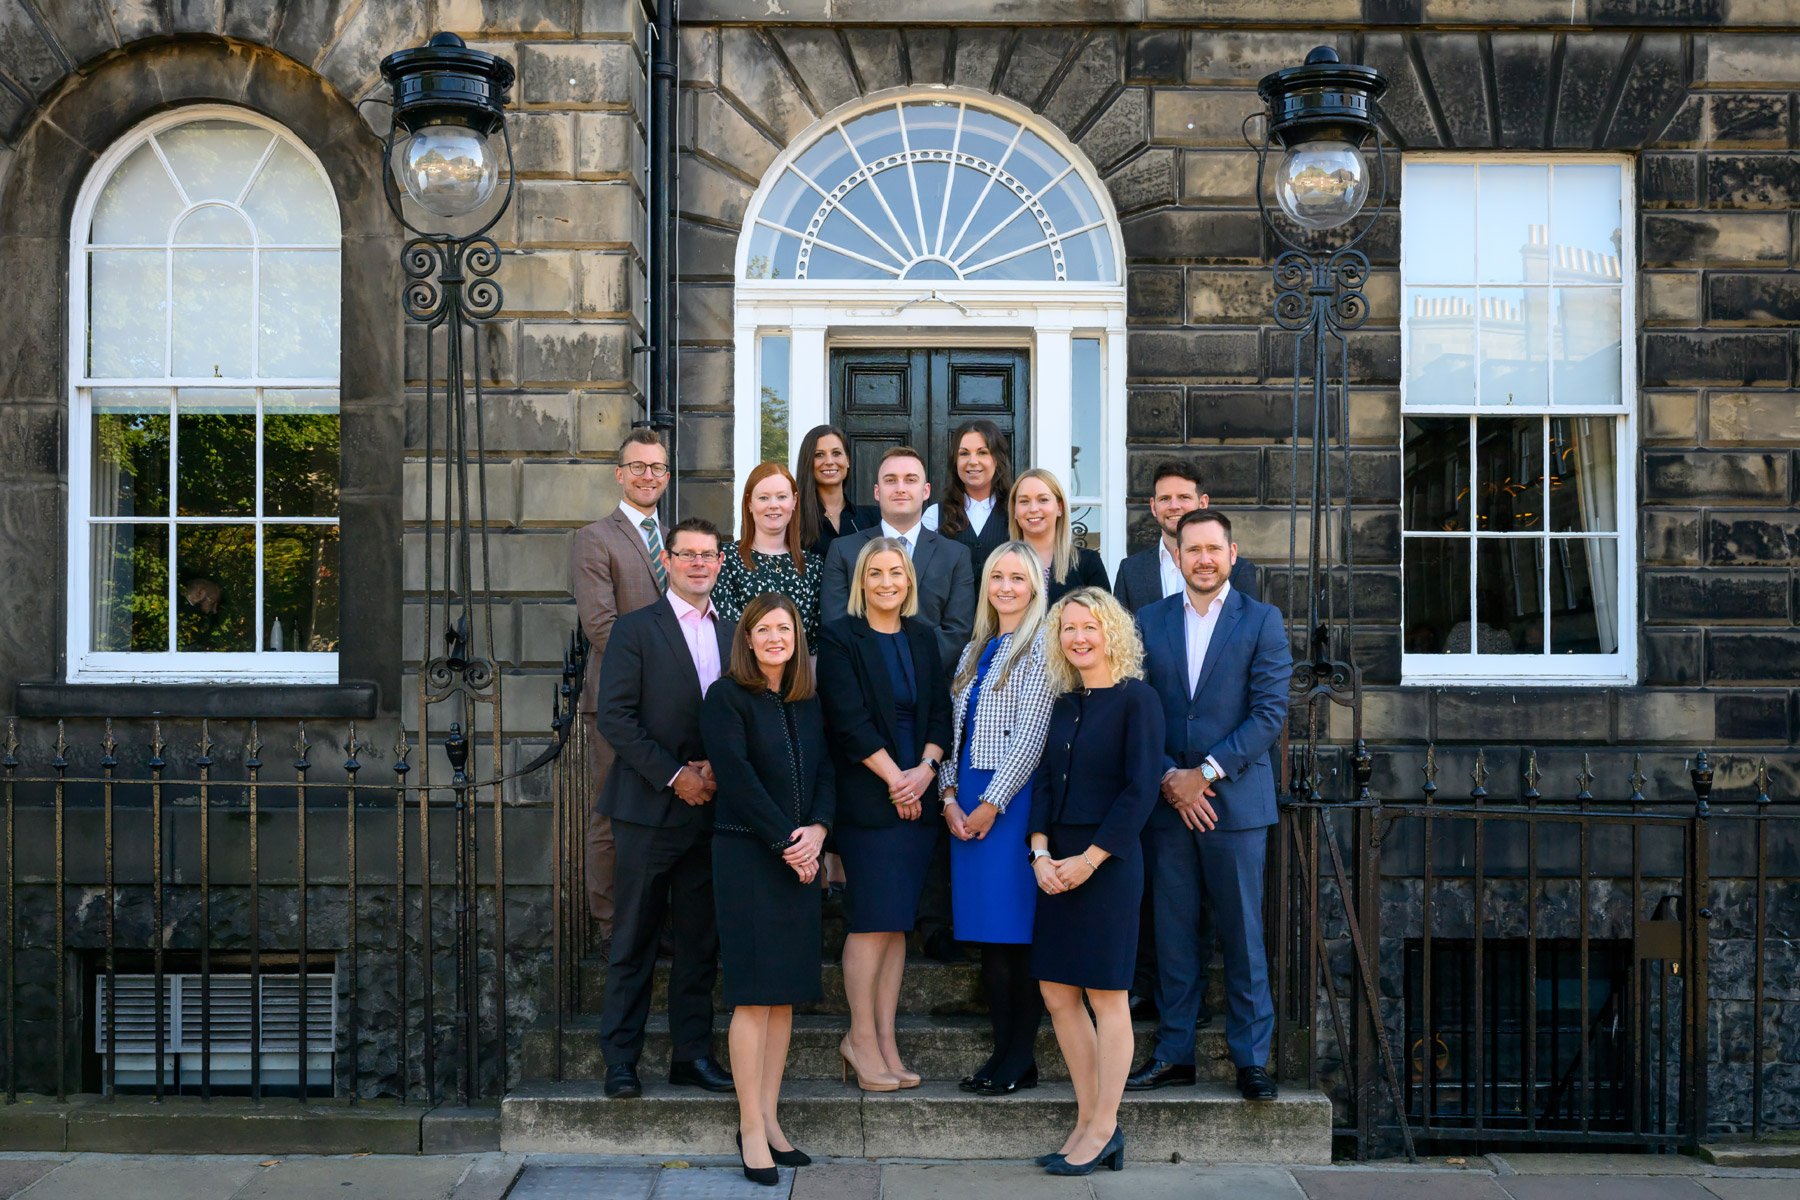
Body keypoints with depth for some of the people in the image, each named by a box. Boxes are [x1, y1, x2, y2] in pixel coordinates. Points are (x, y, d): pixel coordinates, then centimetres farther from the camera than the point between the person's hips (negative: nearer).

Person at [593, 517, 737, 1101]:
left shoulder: (732, 635, 14)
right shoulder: (636, 630, -1)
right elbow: (615, 716, -9)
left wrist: (718, 770, -4)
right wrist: (674, 776, -14)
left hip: (711, 808, 5)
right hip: (651, 808, -4)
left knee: (700, 939, 9)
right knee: (634, 938, 1)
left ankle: (693, 1054, 18)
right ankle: (620, 1059, 10)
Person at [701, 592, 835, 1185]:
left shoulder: (808, 703, 14)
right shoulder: (726, 697, -4)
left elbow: (825, 773, 10)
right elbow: (737, 777, -11)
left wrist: (817, 829, -8)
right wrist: (786, 841, -12)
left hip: (799, 858, 6)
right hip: (747, 855, -6)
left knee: (786, 992, 6)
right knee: (754, 994, -6)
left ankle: (768, 1118, 14)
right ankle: (751, 1128, 1)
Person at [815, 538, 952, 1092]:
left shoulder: (922, 638, 14)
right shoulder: (839, 638, -2)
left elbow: (941, 712, 10)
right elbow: (849, 719, -9)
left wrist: (925, 768, -7)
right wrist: (895, 778, -11)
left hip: (919, 795, 5)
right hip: (867, 797, -5)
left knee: (897, 922, 6)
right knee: (872, 921, -6)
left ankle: (884, 1041, 10)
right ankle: (862, 1038, 5)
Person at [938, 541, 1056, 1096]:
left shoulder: (1041, 646, -4)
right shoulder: (974, 652, 18)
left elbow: (1032, 734, -12)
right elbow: (954, 729, 15)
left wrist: (991, 803, -13)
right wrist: (950, 796, 1)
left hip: (1014, 801, -7)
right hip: (968, 805, 7)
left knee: (1018, 931, -4)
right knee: (989, 934, 8)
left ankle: (1021, 1060, 5)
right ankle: (1003, 1051, 15)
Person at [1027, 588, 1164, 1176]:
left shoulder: (1136, 699, -8)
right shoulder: (1064, 703, 13)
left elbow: (1141, 789, -13)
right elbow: (1046, 781, 12)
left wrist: (1091, 858, -15)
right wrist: (1040, 852, -2)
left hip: (1108, 862, -7)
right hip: (1058, 866, 7)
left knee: (1106, 995, 1)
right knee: (1057, 993, 8)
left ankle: (1104, 1129, 11)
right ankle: (1087, 1120, 19)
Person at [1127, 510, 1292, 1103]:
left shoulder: (1262, 621, 1)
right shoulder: (1150, 622, 9)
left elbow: (1269, 713, -6)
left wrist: (1206, 772, -12)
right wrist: (1168, 778, -8)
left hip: (1235, 802, -2)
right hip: (1167, 803, 2)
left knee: (1243, 937, 2)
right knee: (1172, 935, 7)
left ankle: (1251, 1059, 13)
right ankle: (1174, 1054, 17)